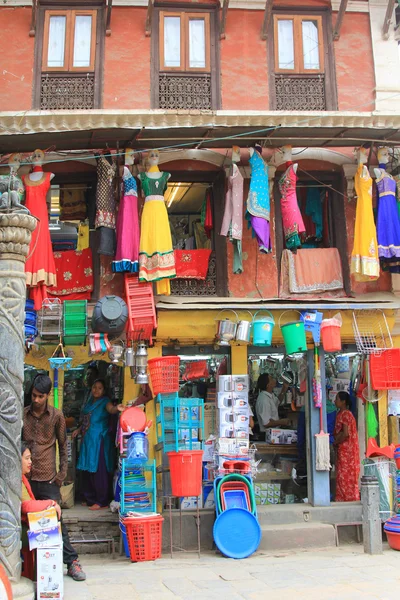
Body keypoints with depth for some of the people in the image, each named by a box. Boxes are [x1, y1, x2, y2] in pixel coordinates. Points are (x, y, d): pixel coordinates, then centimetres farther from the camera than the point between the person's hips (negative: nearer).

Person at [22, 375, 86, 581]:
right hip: (26, 477, 2)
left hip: (48, 479, -2)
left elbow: (63, 446, 8)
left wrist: (62, 473, 3)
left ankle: (71, 562, 4)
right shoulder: (22, 414, 5)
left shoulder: (56, 416, 1)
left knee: (55, 521, -3)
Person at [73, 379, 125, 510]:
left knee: (99, 471, -8)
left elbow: (111, 409, -28)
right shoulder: (89, 403, 16)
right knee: (88, 470, 12)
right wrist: (79, 430, 16)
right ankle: (90, 499, 23)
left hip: (99, 441, -8)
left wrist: (117, 408, -49)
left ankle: (102, 502, -4)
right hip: (87, 440, 8)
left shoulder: (104, 402, -6)